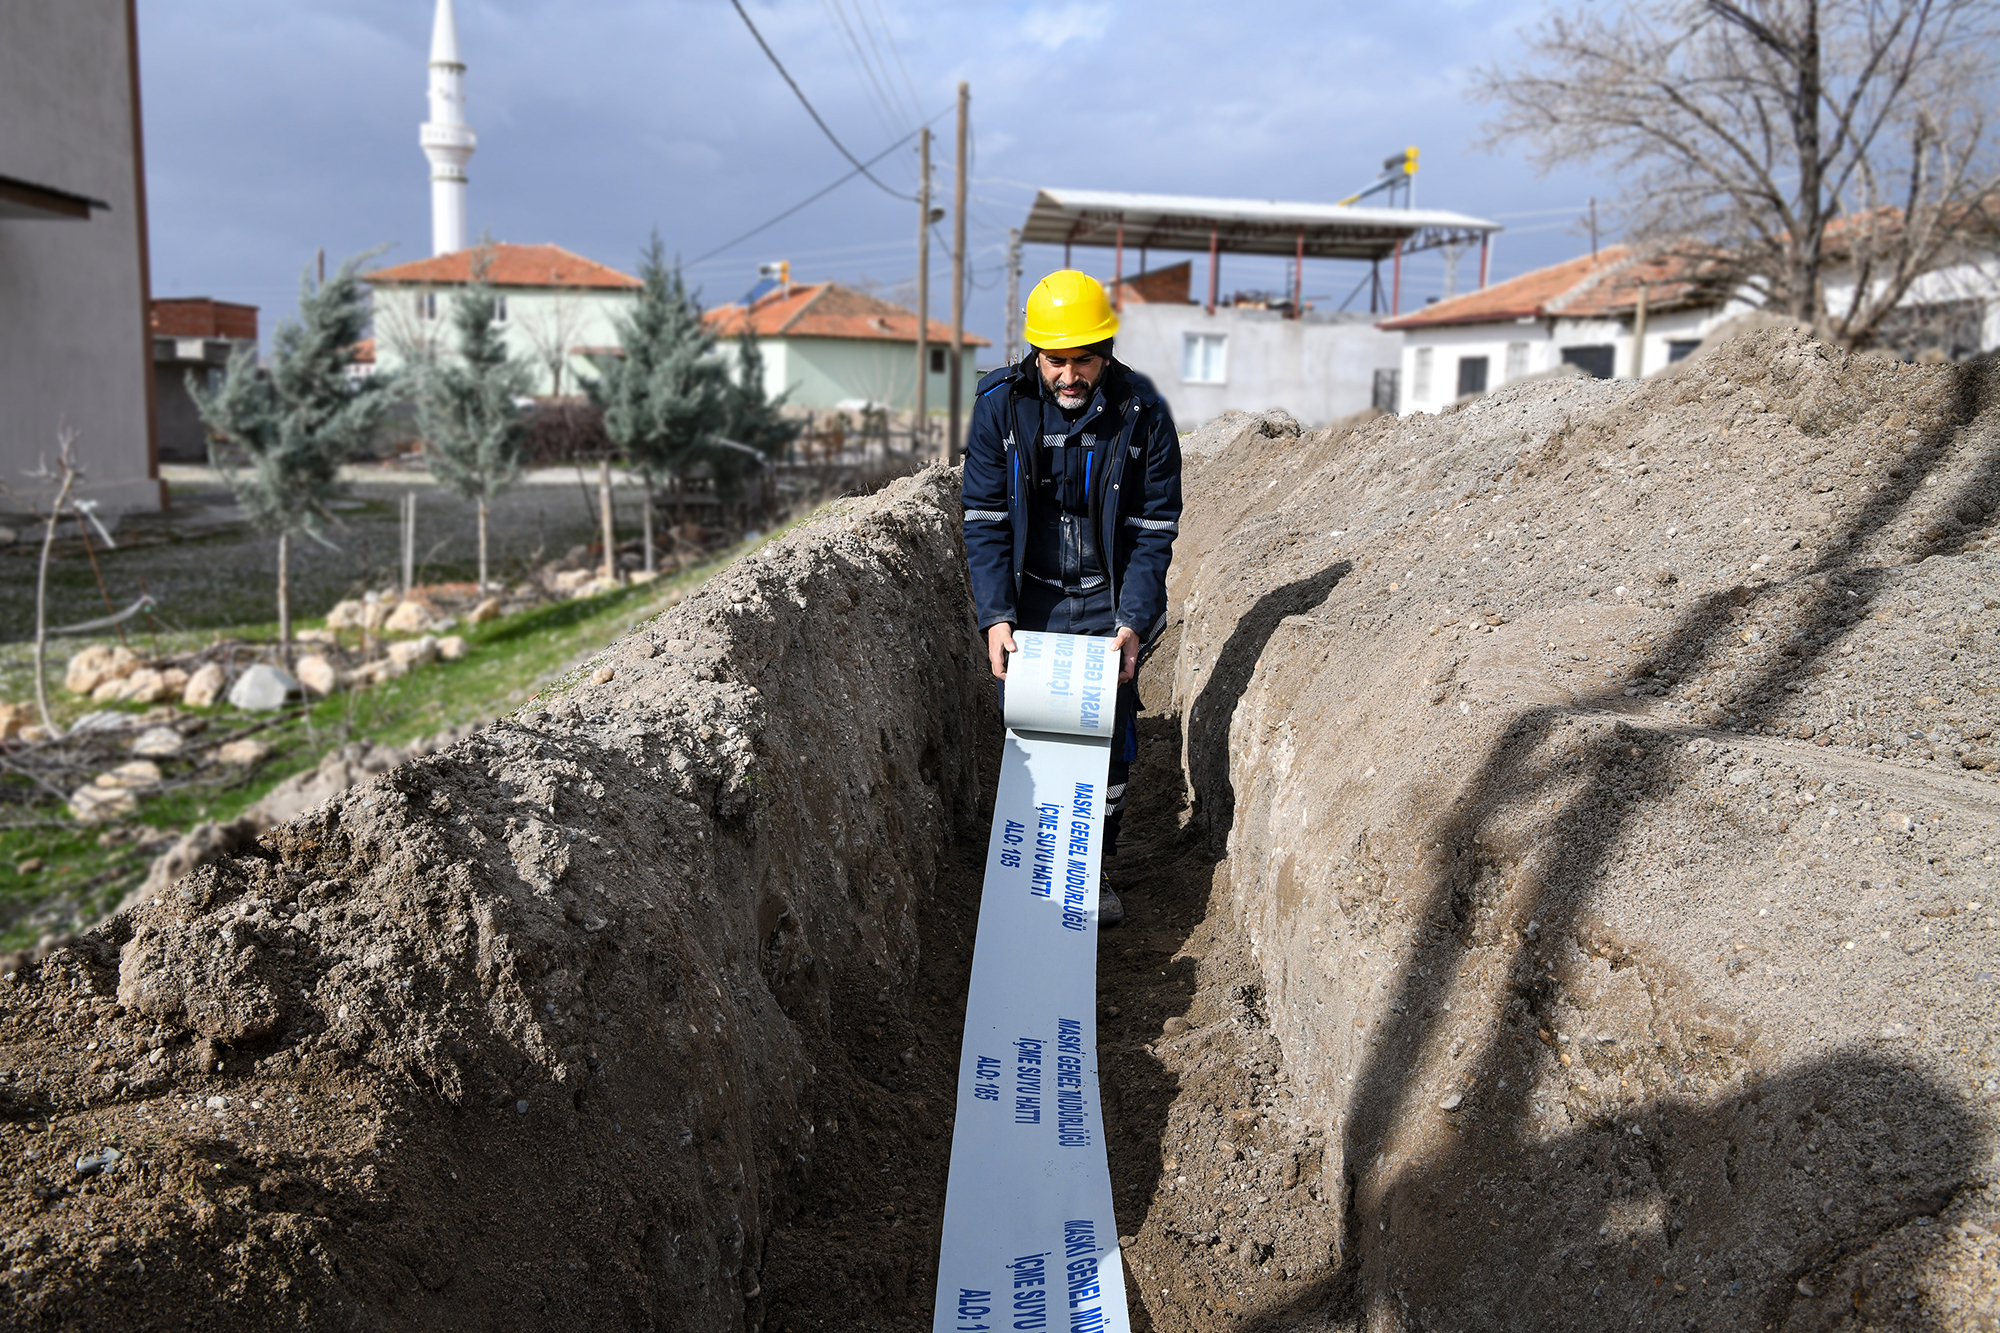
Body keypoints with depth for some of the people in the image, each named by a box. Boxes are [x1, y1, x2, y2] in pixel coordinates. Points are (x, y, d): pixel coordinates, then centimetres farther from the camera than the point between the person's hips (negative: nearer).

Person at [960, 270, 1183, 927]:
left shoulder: (1142, 411, -12)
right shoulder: (1000, 403, -11)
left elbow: (1153, 528, -7)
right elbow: (984, 518, -8)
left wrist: (1132, 621, -15)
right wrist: (996, 614, -18)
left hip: (1108, 600, 0)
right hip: (1030, 596, 0)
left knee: (1109, 729, 3)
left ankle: (1095, 867, 23)